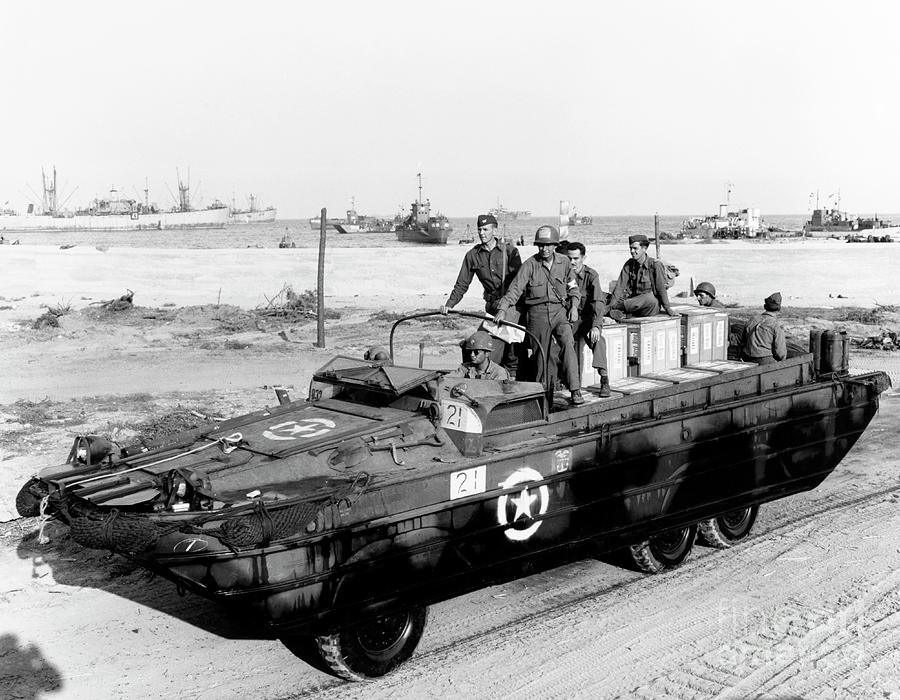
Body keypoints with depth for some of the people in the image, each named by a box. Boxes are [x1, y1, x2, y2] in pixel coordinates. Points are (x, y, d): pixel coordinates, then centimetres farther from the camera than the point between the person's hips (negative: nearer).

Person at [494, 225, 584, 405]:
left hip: (560, 311, 1)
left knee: (568, 344, -20)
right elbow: (515, 289, -10)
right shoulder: (530, 264, -4)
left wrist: (574, 306, 3)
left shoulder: (564, 262, 6)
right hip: (537, 313, -1)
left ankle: (575, 390, -21)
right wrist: (503, 309, -22)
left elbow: (573, 287, 18)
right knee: (540, 354, 3)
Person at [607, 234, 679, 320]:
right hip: (634, 302, 5)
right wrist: (611, 306, -14)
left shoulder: (655, 265, -11)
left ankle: (618, 307, -31)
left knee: (650, 298, -39)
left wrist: (668, 309, -5)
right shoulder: (629, 265, 4)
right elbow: (620, 287, -3)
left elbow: (661, 288, -9)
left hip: (651, 307, -5)